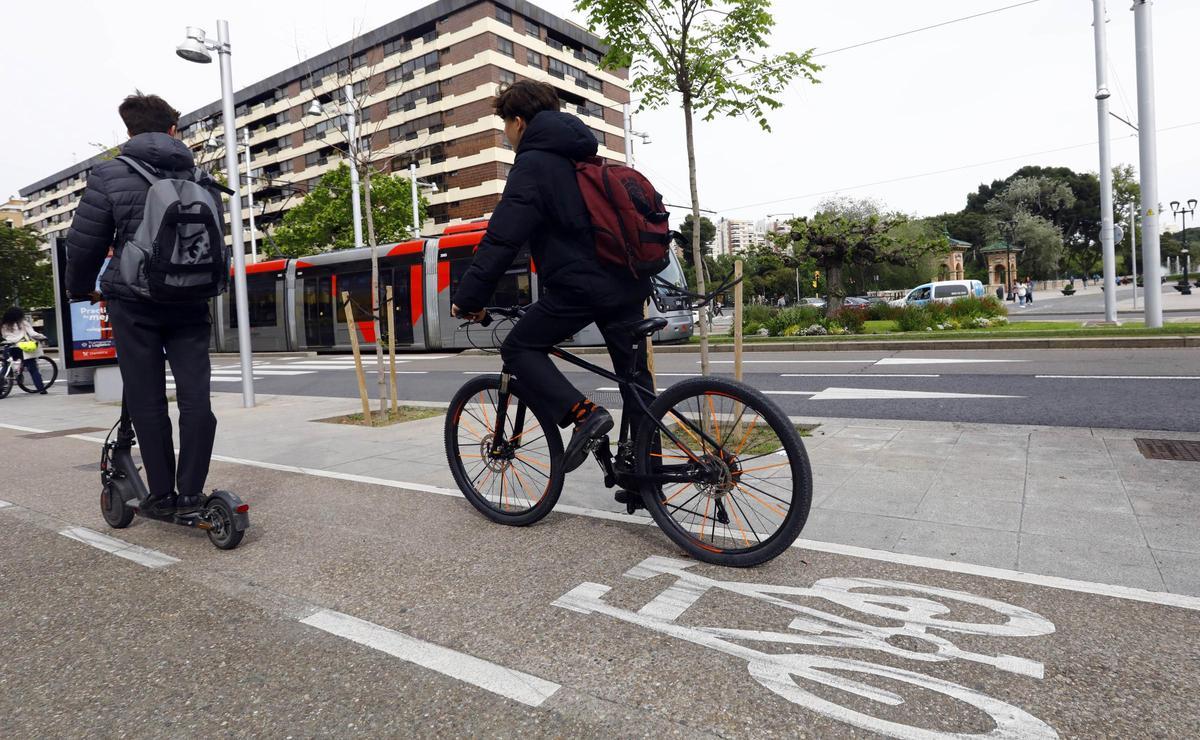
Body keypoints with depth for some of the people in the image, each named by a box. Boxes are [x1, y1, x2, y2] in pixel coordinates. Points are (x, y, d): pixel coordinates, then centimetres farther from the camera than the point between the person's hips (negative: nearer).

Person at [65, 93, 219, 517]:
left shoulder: (109, 175, -2)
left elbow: (84, 243, -1)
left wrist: (81, 289, 16)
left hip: (135, 302, -2)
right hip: (190, 303, 2)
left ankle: (162, 495, 10)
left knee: (147, 402, 4)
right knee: (195, 397, 3)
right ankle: (191, 494, 4)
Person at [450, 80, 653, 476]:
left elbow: (501, 239, -13)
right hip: (629, 283, 8)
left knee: (518, 349, 7)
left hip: (580, 285, -8)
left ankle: (583, 413, -12)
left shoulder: (532, 165, -5)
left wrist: (468, 298, -9)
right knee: (634, 372, 12)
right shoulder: (583, 157, 20)